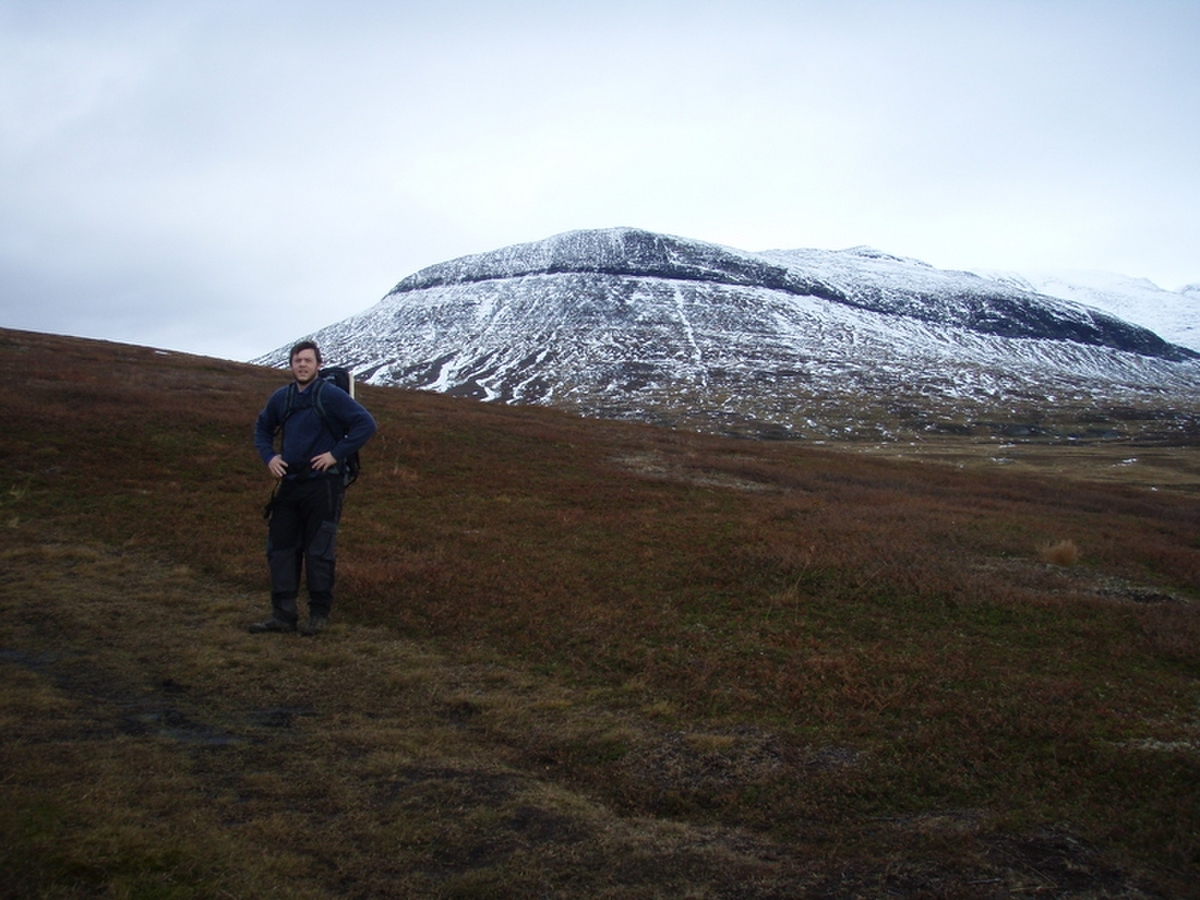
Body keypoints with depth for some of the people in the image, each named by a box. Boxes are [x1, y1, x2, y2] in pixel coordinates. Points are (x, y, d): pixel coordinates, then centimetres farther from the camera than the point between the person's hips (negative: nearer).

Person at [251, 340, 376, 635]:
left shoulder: (331, 395, -8)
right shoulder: (281, 398, 8)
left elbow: (366, 424, -13)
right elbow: (262, 428, 26)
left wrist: (336, 453, -15)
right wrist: (268, 456, 8)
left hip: (323, 485, -6)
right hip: (288, 482, 6)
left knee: (319, 551, 0)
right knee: (280, 547, 7)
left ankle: (319, 614, 12)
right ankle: (283, 614, 14)